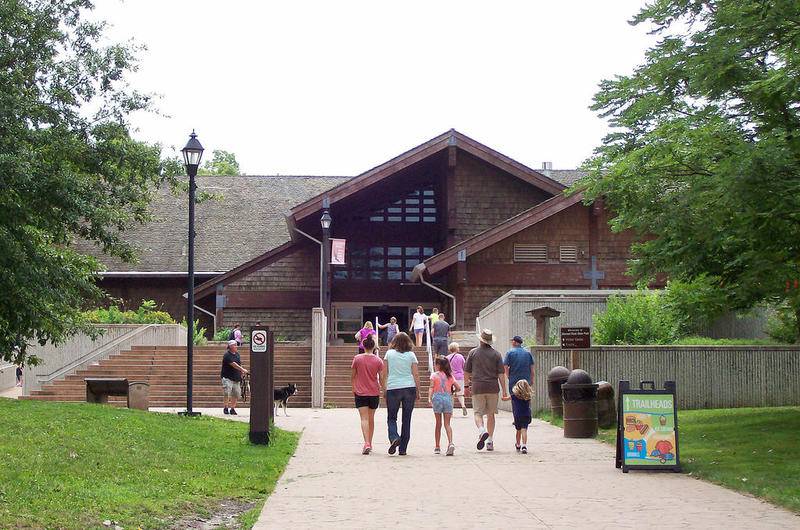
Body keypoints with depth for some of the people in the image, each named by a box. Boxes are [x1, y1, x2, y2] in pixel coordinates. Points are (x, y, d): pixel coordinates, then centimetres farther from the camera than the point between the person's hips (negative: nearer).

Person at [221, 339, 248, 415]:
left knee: (236, 394, 5)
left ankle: (232, 409, 15)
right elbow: (233, 364, -21)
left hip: (236, 378, 8)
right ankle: (225, 408, -2)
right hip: (227, 377, -7)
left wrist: (241, 372, 7)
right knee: (227, 393, -14)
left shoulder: (237, 354, 14)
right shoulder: (227, 355, -12)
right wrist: (243, 370, -25)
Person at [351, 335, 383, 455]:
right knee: (371, 418, 15)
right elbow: (381, 378, -2)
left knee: (364, 418, -5)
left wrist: (353, 388, 17)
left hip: (360, 392, -1)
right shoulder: (378, 360, -4)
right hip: (374, 393, 2)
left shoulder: (357, 358, -4)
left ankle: (366, 443, -23)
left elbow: (352, 376, 3)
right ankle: (370, 443, 26)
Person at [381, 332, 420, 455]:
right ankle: (403, 449, 7)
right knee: (406, 420, 7)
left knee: (391, 417, 9)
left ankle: (394, 437, -19)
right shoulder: (411, 355, 3)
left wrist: (384, 388, 11)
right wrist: (418, 391, 6)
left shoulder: (389, 354, 3)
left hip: (392, 388, -1)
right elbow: (416, 374, 0)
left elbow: (384, 374, 2)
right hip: (409, 388, 1)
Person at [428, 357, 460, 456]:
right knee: (447, 424, 1)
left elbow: (431, 387, -11)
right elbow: (458, 388, 9)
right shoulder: (450, 376, 10)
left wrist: (429, 398, -19)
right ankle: (451, 443, -22)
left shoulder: (434, 375, 2)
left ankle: (437, 447, 13)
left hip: (437, 397, -2)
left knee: (438, 424, 8)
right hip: (448, 398, 2)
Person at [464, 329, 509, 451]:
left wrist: (467, 385, 20)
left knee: (478, 413, 2)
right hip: (493, 387, 1)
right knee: (491, 414, 12)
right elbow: (501, 374, -2)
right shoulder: (496, 354, 2)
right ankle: (490, 441, 12)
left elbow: (466, 372, 5)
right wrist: (504, 391, 1)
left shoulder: (473, 352, 2)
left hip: (477, 387, -1)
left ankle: (482, 431, -27)